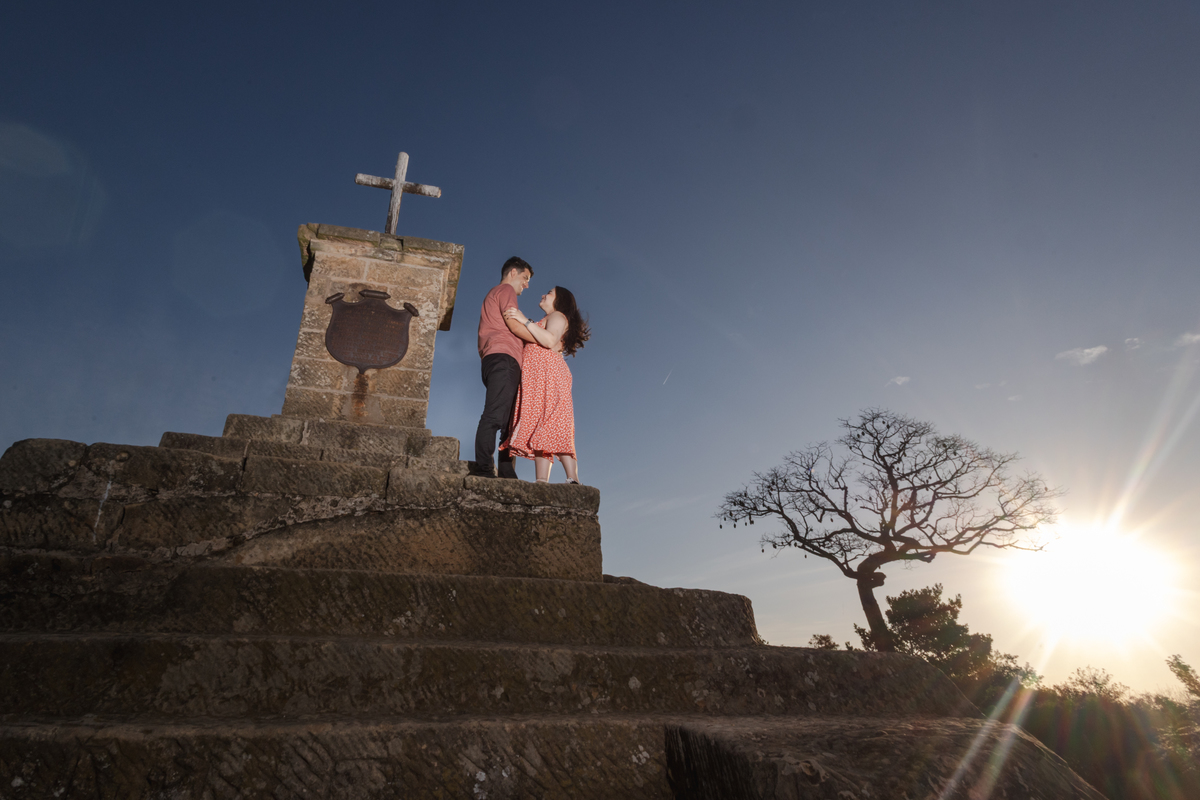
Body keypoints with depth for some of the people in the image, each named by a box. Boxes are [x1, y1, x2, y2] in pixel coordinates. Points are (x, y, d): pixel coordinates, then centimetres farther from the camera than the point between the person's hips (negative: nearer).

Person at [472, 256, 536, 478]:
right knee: (494, 415, -21)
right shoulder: (505, 290, 7)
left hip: (491, 360, 10)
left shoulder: (492, 296, 36)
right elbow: (515, 325, -8)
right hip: (503, 358, -10)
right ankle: (482, 467, -29)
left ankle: (507, 473, -7)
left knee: (509, 422, 0)